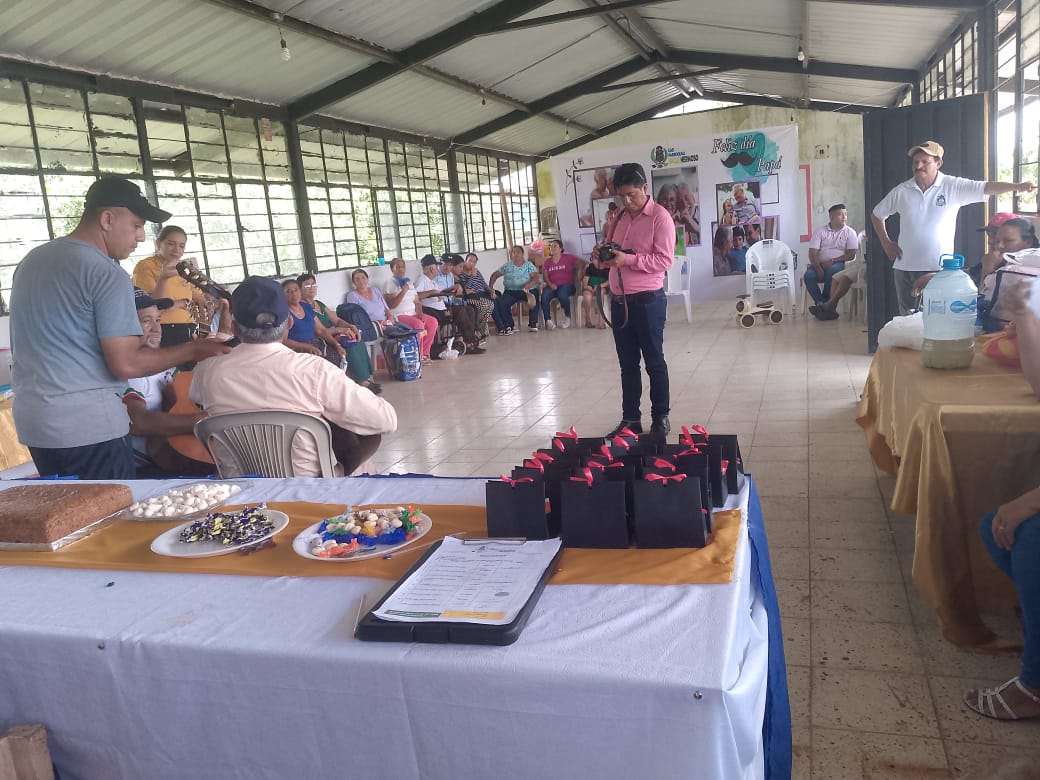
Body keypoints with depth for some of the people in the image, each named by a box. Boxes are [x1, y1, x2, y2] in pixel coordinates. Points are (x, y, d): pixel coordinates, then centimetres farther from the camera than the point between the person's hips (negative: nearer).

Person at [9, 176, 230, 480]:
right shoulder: (107, 274, -15)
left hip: (31, 421, 9)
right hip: (88, 425, -8)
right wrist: (194, 350, -7)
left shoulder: (31, 261, 12)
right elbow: (126, 364, -19)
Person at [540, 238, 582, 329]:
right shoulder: (547, 262, 17)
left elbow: (581, 263, 9)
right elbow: (545, 276, 9)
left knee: (562, 295, -37)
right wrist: (550, 284, -12)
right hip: (553, 286, 3)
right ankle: (548, 320, -26)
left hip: (567, 285, -3)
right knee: (544, 297, -31)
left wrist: (578, 276, -3)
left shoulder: (568, 258, 9)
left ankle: (567, 316, -12)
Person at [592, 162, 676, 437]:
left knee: (654, 362, 5)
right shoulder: (620, 218, 13)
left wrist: (628, 259, -23)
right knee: (627, 363, 11)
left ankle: (660, 418, 17)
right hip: (619, 300, 6)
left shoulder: (660, 217, -8)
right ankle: (630, 419, 19)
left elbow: (665, 260, -15)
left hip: (647, 301, -6)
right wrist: (601, 254, -1)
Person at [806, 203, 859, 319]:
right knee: (808, 276, -29)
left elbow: (851, 255, -3)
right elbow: (812, 253, -1)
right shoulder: (820, 232, 8)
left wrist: (833, 261, -15)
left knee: (832, 271, -37)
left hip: (839, 263, -2)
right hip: (820, 264, 2)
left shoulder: (850, 233, 7)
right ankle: (823, 306, -30)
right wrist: (818, 269, -17)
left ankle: (821, 305, -25)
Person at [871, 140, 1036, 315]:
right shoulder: (901, 191, 3)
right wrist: (886, 243, 8)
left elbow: (986, 188, -15)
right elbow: (877, 215, 15)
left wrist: (1016, 186, -32)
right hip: (904, 269, 3)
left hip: (939, 269, -2)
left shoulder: (953, 186, -4)